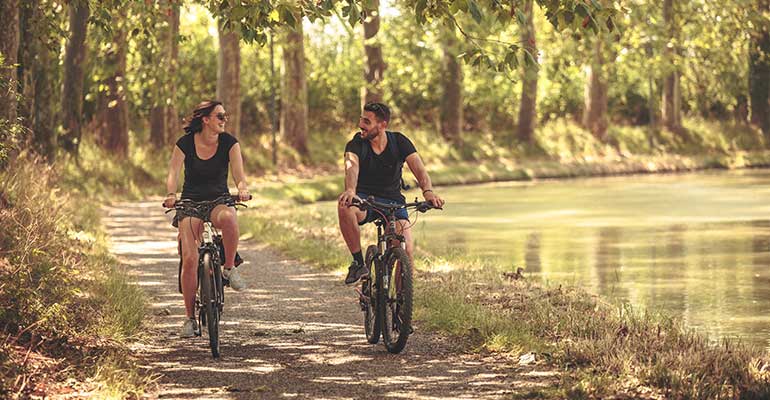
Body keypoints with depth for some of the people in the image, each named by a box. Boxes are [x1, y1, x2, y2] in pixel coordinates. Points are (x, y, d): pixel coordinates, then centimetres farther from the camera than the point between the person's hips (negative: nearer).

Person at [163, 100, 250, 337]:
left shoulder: (229, 143, -3)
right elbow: (173, 173, -14)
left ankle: (230, 267, -15)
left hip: (219, 201, 0)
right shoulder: (185, 143, -5)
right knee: (190, 259, -16)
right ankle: (190, 317, -5)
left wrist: (242, 189, -35)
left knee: (228, 218, -39)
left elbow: (238, 173, -12)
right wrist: (171, 195, -35)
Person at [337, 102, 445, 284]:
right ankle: (358, 262, -21)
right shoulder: (356, 144, -11)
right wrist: (350, 190, -56)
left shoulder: (399, 141, -7)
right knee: (344, 205, -38)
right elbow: (351, 167, -32)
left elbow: (418, 168, -21)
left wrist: (428, 191, -44)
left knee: (407, 250, -23)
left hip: (393, 201, 1)